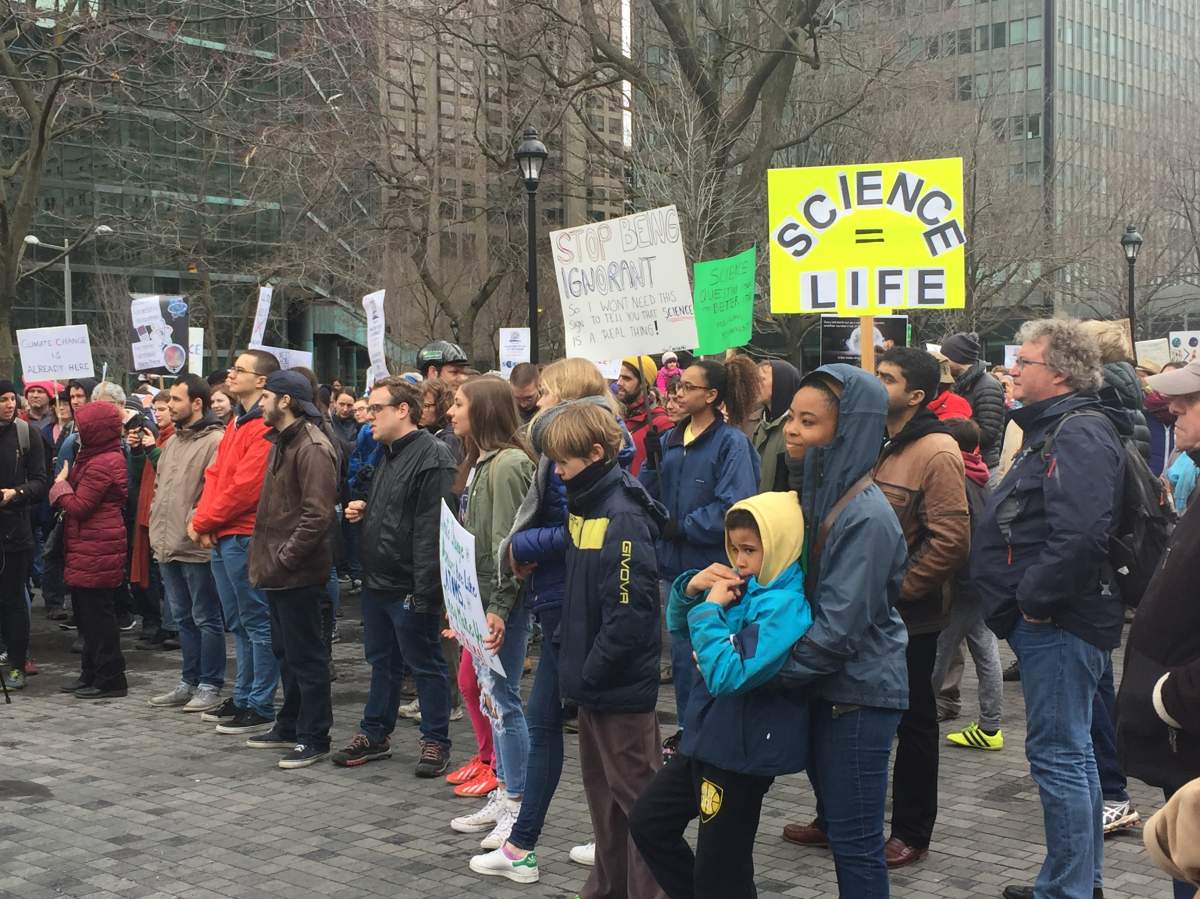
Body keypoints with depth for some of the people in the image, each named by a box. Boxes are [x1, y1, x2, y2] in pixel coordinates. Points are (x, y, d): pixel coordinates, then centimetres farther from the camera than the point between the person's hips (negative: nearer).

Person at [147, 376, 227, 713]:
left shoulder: (215, 441, -14)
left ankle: (210, 686, 8)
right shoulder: (172, 443, 16)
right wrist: (157, 527, 16)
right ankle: (189, 683, 25)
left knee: (206, 619, 0)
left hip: (197, 547, -9)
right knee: (184, 619, 16)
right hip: (168, 546, 9)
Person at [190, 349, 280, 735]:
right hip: (222, 537, 10)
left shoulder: (264, 428, -15)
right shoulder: (237, 423, 17)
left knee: (257, 623, -2)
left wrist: (204, 520, -10)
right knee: (239, 623, 16)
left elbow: (245, 487, -20)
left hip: (245, 536, -10)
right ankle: (243, 697, 26)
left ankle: (259, 707, 3)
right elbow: (215, 474, 15)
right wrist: (202, 519, 0)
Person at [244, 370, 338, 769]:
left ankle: (314, 739, 6)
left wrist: (286, 556, -21)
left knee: (305, 656, -2)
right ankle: (290, 727, 31)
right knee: (285, 652, 19)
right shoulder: (281, 441, 15)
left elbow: (317, 514, -24)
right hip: (278, 570, 10)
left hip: (298, 572, -10)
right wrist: (267, 555, 14)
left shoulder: (312, 447, -17)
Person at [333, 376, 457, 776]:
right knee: (382, 661, 18)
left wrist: (424, 589, -26)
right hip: (377, 582, 9)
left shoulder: (432, 455, -17)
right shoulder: (386, 455, 15)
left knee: (425, 664, 3)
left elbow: (432, 528, -23)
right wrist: (362, 512, 8)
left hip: (410, 587, -9)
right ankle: (374, 734, 29)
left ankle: (436, 741, 14)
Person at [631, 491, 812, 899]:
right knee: (647, 822, 21)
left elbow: (729, 676, -30)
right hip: (711, 737, 9)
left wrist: (709, 609, -21)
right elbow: (679, 626, 16)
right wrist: (691, 588, -4)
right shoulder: (746, 587, 4)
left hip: (743, 749, -9)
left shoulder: (785, 606, -22)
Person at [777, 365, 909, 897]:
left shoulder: (865, 517, -22)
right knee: (841, 823, 19)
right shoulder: (817, 493, 6)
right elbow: (798, 588, 14)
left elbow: (838, 625, -24)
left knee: (855, 843, 0)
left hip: (859, 693, -8)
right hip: (824, 686, 8)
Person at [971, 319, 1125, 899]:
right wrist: (1024, 602, 14)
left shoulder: (1081, 435, -17)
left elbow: (1080, 536, -31)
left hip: (1060, 624, -11)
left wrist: (1035, 600, -21)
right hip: (1047, 619, 11)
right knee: (1072, 751, 18)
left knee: (1058, 755, -4)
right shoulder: (1053, 430, 16)